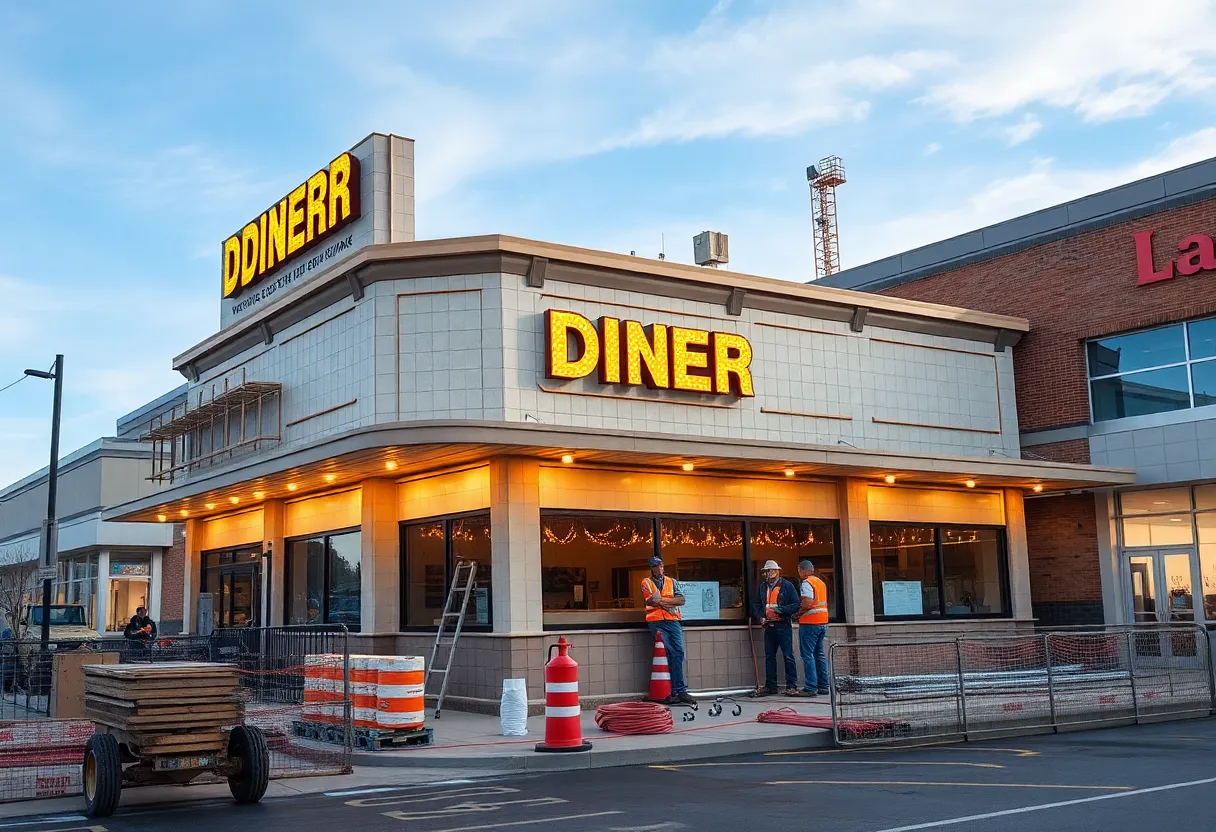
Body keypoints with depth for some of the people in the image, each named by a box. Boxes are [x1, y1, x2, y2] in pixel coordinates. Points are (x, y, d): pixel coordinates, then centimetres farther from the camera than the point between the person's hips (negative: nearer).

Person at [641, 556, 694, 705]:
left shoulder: (671, 582, 19)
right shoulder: (646, 582, 9)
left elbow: (681, 600, 5)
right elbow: (651, 601, -7)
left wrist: (662, 600, -5)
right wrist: (671, 602, 0)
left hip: (673, 621, 3)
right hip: (656, 622, -3)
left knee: (679, 652, -8)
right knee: (671, 653, -14)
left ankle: (676, 692, -8)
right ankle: (681, 690, -13)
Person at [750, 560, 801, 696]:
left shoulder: (786, 585, -2)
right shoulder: (762, 586, 14)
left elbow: (796, 604, -6)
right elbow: (756, 605, 21)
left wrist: (780, 610, -16)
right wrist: (760, 616, 3)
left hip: (783, 626, -6)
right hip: (769, 626, 6)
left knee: (788, 656, -4)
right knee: (769, 657, 9)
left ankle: (792, 686, -1)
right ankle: (770, 686, 15)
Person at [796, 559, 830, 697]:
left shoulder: (807, 583, -10)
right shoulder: (821, 582, 17)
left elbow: (807, 603, -21)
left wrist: (798, 612, -5)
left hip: (809, 623, -9)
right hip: (822, 622, 9)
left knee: (808, 655, -5)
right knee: (820, 654, 13)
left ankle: (810, 687, -8)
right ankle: (823, 686, 13)